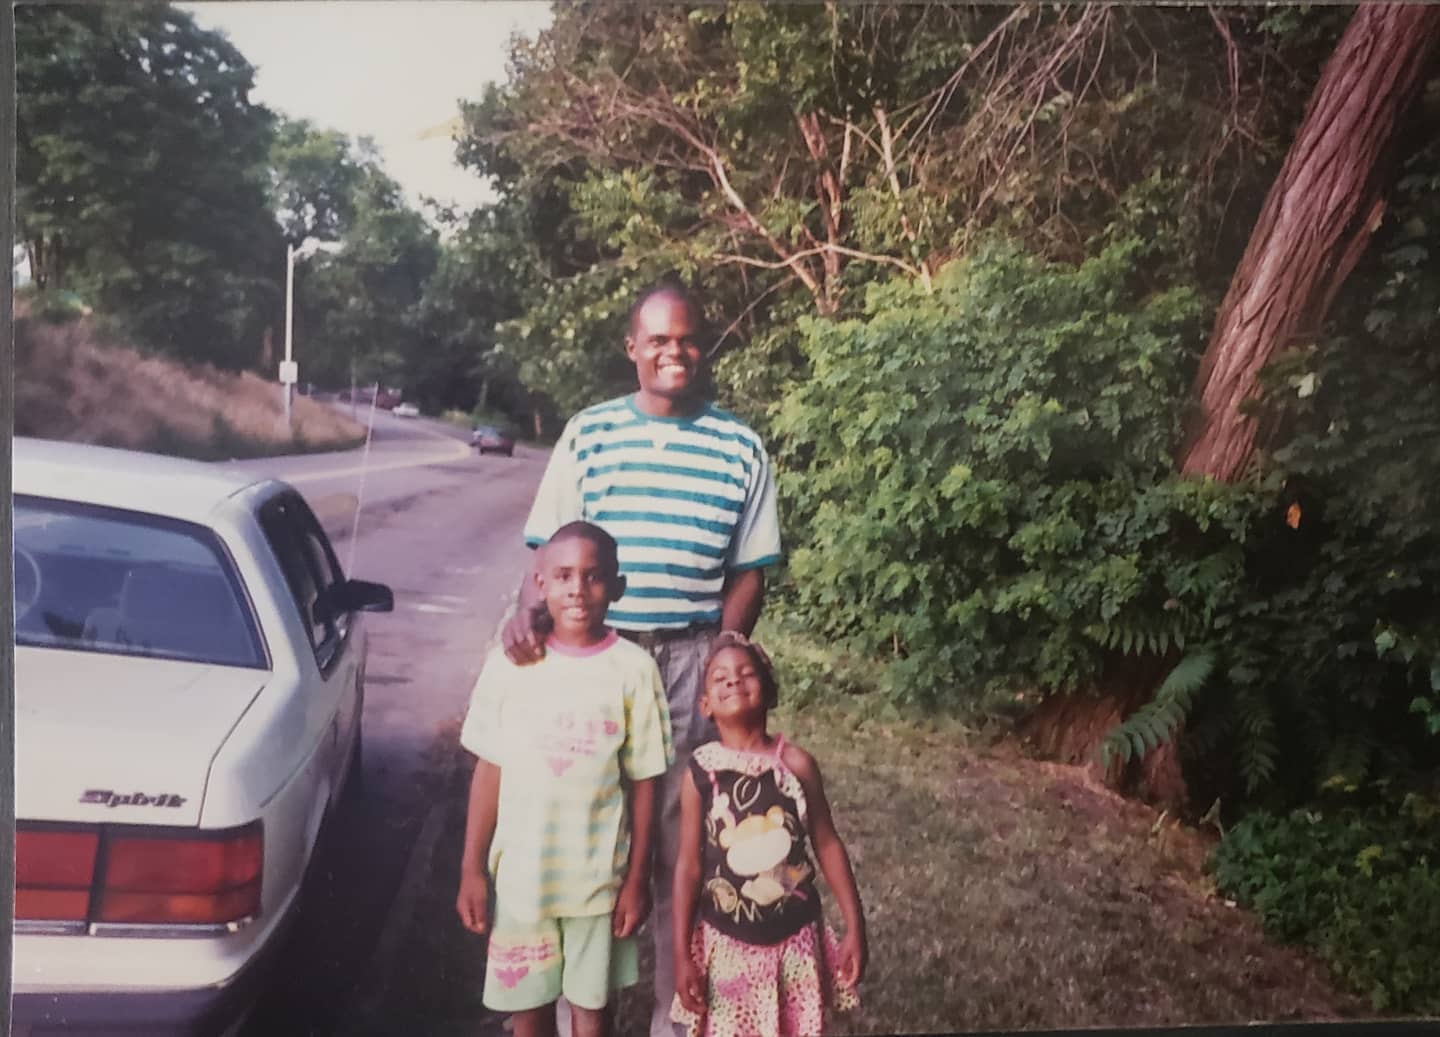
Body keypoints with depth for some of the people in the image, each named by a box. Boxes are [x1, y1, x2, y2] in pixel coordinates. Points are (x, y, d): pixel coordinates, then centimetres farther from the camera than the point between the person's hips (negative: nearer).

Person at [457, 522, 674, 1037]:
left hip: (599, 876, -1)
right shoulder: (509, 663, -7)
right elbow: (489, 770, -1)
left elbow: (642, 782, -5)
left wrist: (637, 878, -4)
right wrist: (472, 868, -1)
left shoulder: (634, 669, -10)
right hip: (520, 874, 1)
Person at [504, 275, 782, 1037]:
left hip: (692, 660, 0)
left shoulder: (740, 448, 2)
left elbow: (748, 572, 4)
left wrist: (720, 662, -6)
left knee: (682, 841, 9)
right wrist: (527, 611, -19)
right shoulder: (587, 434, 2)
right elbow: (551, 548, 1)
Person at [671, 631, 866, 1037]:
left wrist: (855, 926, -1)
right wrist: (682, 953, -4)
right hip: (726, 943, 0)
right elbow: (689, 864, -5)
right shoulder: (700, 771, -9)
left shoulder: (796, 763, -8)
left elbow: (828, 845, -1)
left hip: (794, 940, 1)